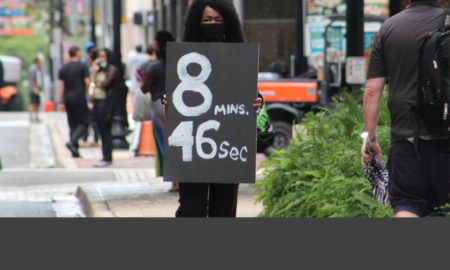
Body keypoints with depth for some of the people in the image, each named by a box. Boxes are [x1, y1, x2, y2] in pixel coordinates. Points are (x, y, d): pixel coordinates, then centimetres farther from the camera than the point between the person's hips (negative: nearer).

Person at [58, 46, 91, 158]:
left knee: (73, 124, 10)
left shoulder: (63, 68, 10)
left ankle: (75, 151, 6)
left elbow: (60, 85, 7)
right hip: (79, 98, -5)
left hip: (68, 99, 5)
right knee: (83, 122, 0)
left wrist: (61, 102, 7)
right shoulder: (82, 66, -4)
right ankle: (72, 141, -22)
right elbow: (87, 82, -9)